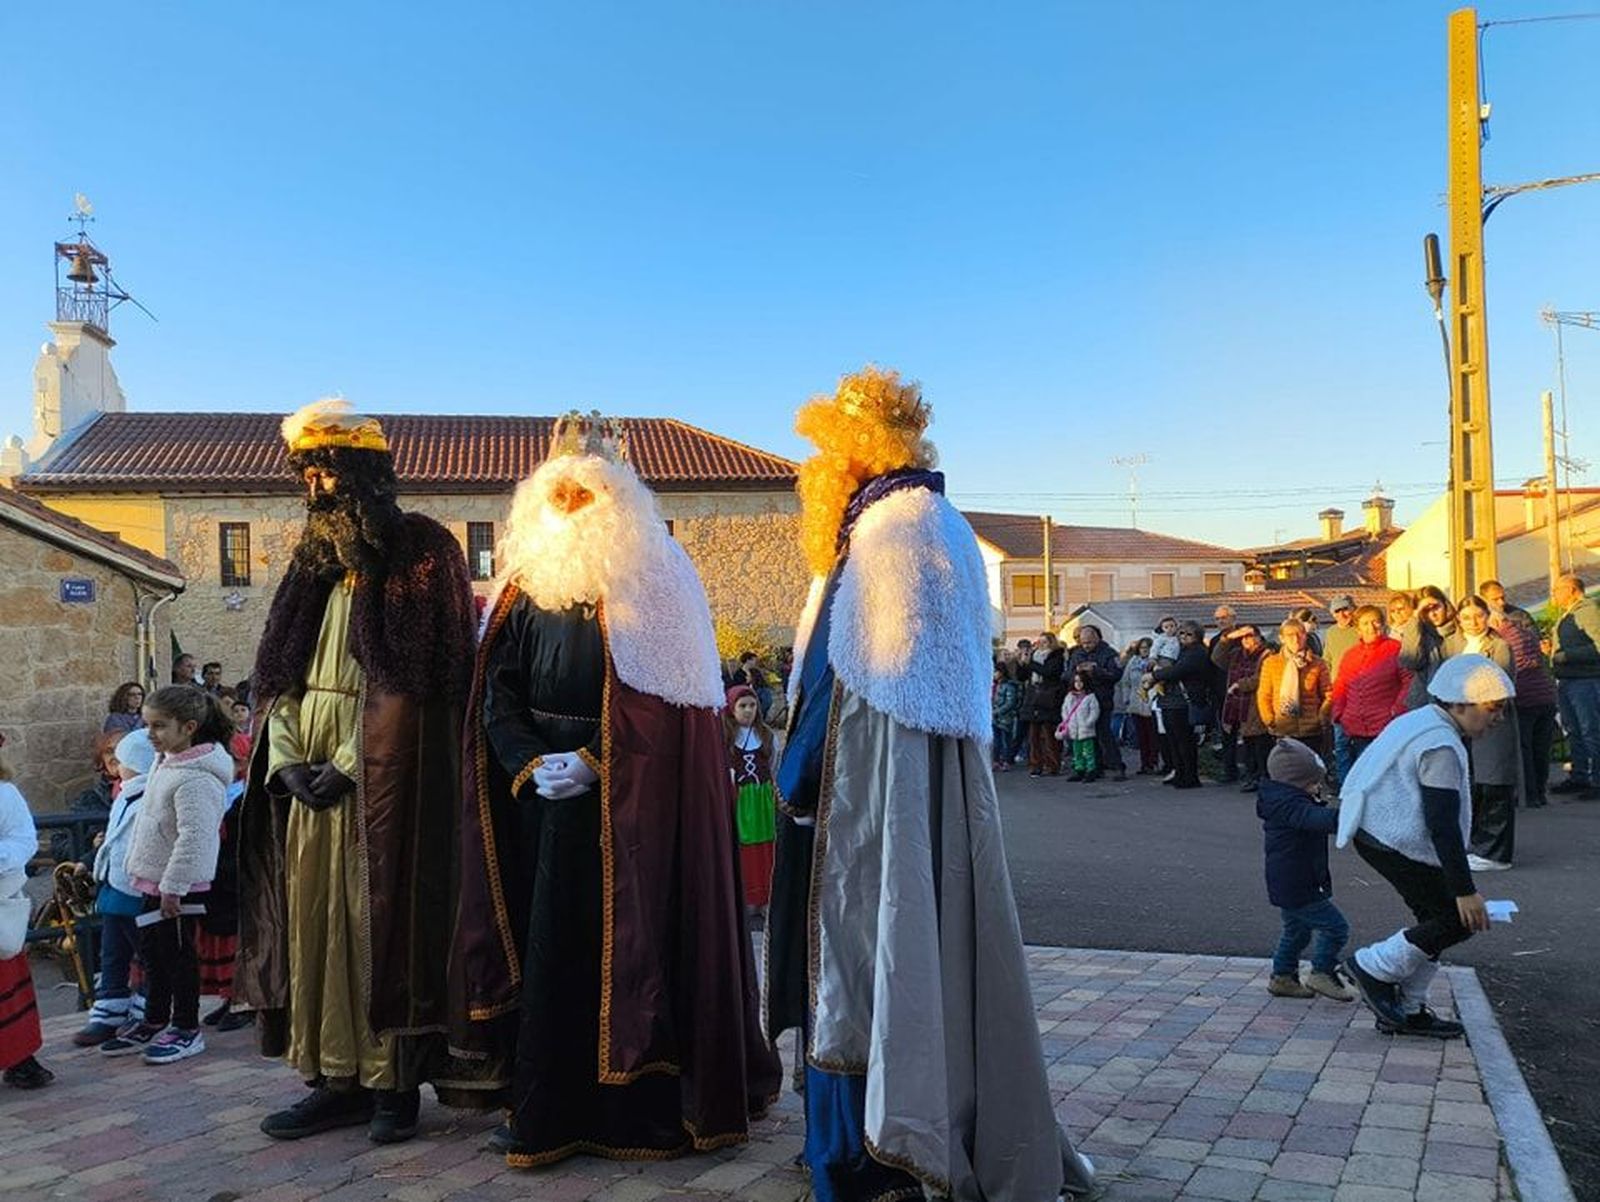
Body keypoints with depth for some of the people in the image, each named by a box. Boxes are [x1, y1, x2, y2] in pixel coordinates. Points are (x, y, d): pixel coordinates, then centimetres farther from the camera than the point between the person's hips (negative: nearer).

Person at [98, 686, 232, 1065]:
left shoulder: (195, 778, -24)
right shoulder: (166, 762, 8)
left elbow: (194, 836, -27)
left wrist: (173, 886, -24)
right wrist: (144, 871, 22)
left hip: (180, 885, -10)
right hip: (156, 879, 10)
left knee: (178, 954, 2)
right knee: (152, 951, 18)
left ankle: (187, 1029, 15)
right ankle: (155, 1022, 31)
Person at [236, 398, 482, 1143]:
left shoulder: (422, 553, -5)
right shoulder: (314, 559, 15)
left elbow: (417, 682, -12)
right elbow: (277, 672, 12)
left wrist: (351, 763, -16)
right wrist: (287, 757, -3)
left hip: (384, 776, -6)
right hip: (310, 776, 7)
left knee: (381, 917, -3)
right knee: (312, 920, 7)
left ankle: (393, 1080, 8)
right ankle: (336, 1079, 16)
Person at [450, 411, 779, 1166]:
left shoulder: (652, 580, -5)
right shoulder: (525, 586, 9)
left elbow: (670, 698, -11)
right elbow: (495, 695, 6)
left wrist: (593, 760, -17)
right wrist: (529, 764, -11)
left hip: (629, 804, -4)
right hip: (542, 806, 5)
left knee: (628, 944, 0)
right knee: (545, 945, 8)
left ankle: (639, 1109, 12)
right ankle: (543, 1109, 20)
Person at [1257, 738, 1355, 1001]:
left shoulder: (1282, 801, 10)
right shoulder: (1291, 805, -23)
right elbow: (1318, 819, -41)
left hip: (1285, 887, 11)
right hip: (1298, 888, -11)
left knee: (1296, 931, 23)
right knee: (1335, 927, -4)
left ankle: (1282, 977, 32)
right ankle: (1322, 974, 6)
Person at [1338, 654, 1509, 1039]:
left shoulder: (1420, 721, 13)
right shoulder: (1440, 747, -19)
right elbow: (1443, 826, -22)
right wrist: (1465, 890, -19)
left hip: (1375, 831, 10)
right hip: (1396, 843, -10)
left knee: (1436, 918, 15)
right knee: (1458, 920, -6)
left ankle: (1407, 1010, 22)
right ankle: (1374, 968, 3)